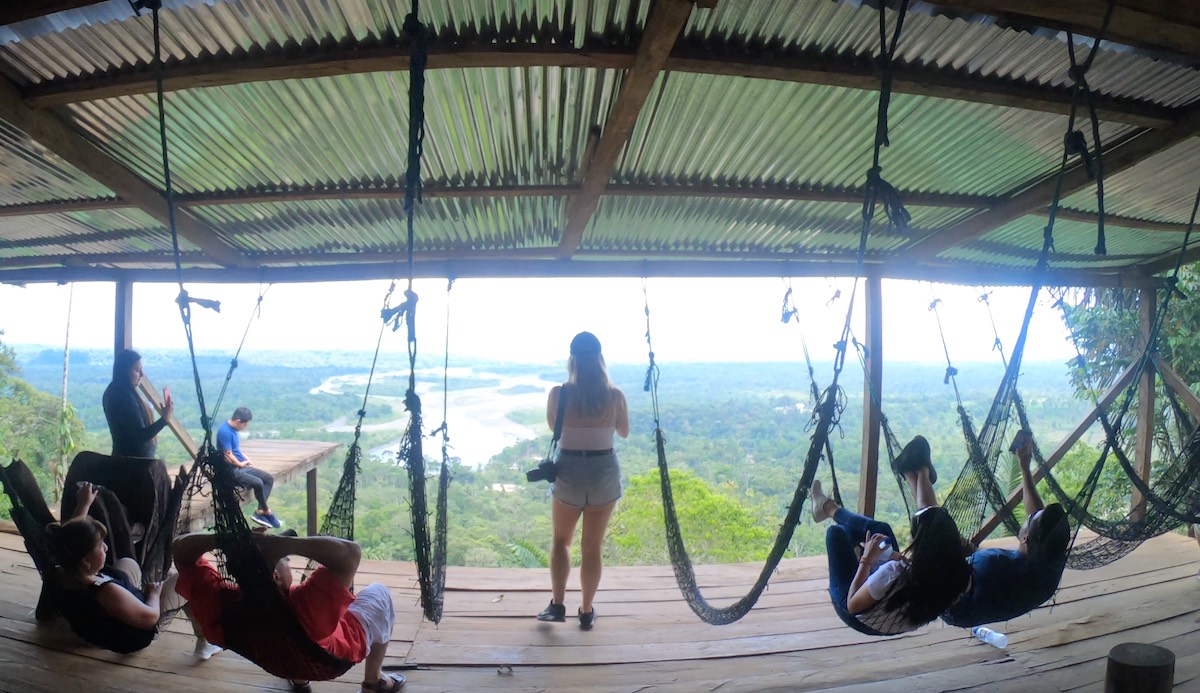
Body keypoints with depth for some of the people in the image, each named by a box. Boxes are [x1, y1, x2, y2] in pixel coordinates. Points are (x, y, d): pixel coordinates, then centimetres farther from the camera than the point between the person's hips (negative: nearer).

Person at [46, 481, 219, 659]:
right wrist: (154, 593, -9)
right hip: (133, 638, -7)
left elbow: (73, 537, 2)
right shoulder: (106, 592, -41)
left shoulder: (67, 577, -21)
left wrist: (83, 504, 4)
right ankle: (204, 641, 11)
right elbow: (150, 617, -28)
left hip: (102, 631, 7)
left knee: (128, 563, 22)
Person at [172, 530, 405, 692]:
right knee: (378, 593, 19)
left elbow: (180, 548, -24)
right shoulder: (301, 608, -48)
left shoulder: (219, 604, -35)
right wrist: (286, 543, -54)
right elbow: (350, 553, -52)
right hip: (336, 654, -4)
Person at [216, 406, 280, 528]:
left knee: (269, 478, -1)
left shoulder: (233, 430, 10)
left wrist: (246, 459, 6)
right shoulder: (225, 432, -21)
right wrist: (241, 464, -5)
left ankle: (260, 512, -5)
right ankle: (266, 512, -5)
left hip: (242, 466, 10)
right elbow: (228, 456, -21)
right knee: (258, 483, -27)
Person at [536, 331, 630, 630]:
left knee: (561, 539, 20)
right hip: (605, 471, 1)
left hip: (568, 470, -1)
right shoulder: (615, 396, -10)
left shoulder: (558, 393, -12)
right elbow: (624, 432, 8)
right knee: (592, 545, 13)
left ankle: (558, 605, 18)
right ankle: (587, 612, 22)